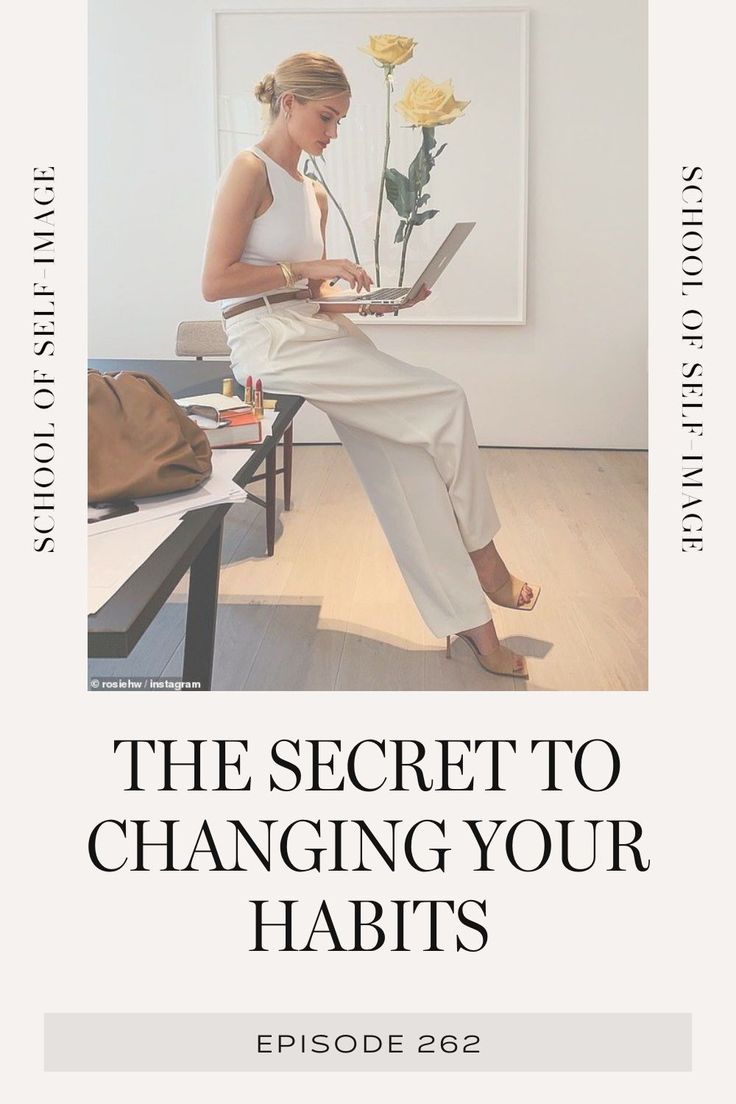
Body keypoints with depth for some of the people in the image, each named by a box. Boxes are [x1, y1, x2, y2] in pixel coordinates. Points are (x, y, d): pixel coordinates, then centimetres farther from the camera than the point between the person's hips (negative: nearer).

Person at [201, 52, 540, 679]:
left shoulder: (315, 195, 21)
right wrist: (309, 269, -14)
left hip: (315, 333, 8)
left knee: (410, 460, -9)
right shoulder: (250, 171, -3)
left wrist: (368, 301, 2)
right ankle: (483, 560, 3)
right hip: (270, 342, -8)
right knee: (445, 403, -15)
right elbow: (214, 283, -11)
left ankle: (471, 624, -5)